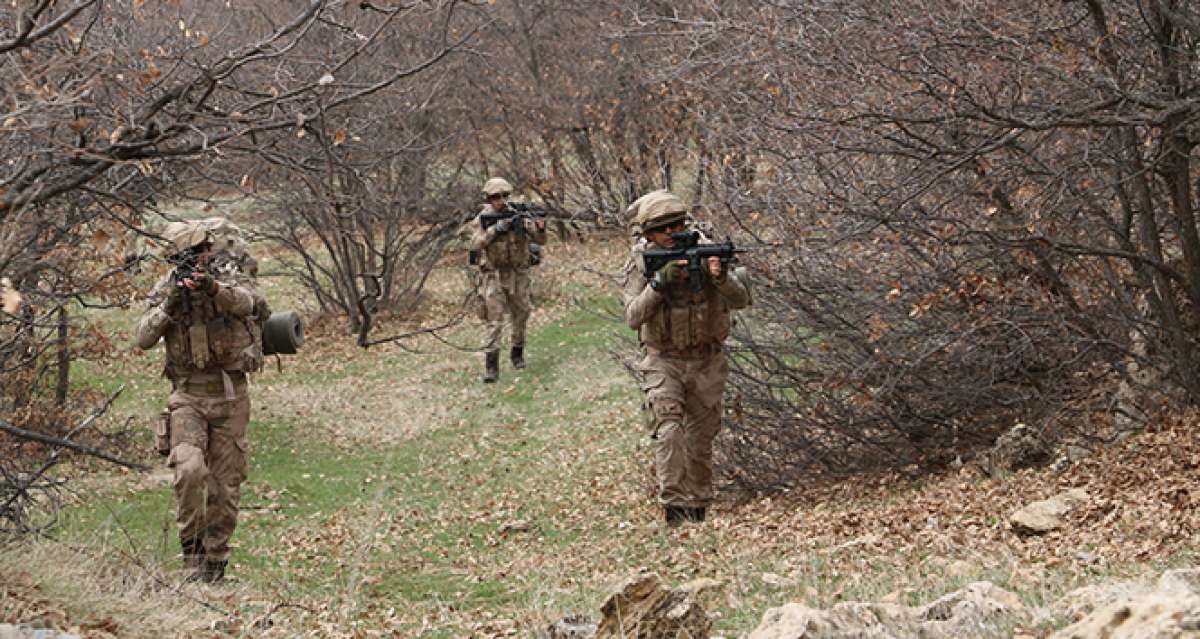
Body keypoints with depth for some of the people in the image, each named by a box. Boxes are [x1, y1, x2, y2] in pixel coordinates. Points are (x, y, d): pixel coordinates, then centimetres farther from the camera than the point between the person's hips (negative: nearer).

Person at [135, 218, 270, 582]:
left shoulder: (233, 278, -3)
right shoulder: (166, 288, 3)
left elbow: (243, 302, -28)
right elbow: (143, 340, -5)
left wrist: (211, 287, -48)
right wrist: (169, 306, -19)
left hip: (230, 394, 0)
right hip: (188, 395, 0)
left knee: (226, 484, 5)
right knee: (189, 470, -22)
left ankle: (215, 561, 18)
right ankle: (191, 547, -8)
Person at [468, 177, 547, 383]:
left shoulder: (518, 216, 0)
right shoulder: (482, 219, -4)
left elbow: (540, 240, -2)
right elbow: (475, 244, -17)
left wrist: (540, 227, -24)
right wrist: (494, 229, -28)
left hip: (518, 275, 3)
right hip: (493, 275, -3)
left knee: (521, 316, 12)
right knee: (494, 320, -10)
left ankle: (517, 353, 34)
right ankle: (491, 365, -12)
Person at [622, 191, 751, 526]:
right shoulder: (641, 263, -8)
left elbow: (741, 300, -10)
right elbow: (633, 317, -15)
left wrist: (721, 277, -31)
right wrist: (659, 282, -27)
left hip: (707, 361, 2)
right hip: (664, 362, -2)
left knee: (701, 441, 10)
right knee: (669, 433, -19)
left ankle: (697, 508, 23)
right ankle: (674, 507, -17)